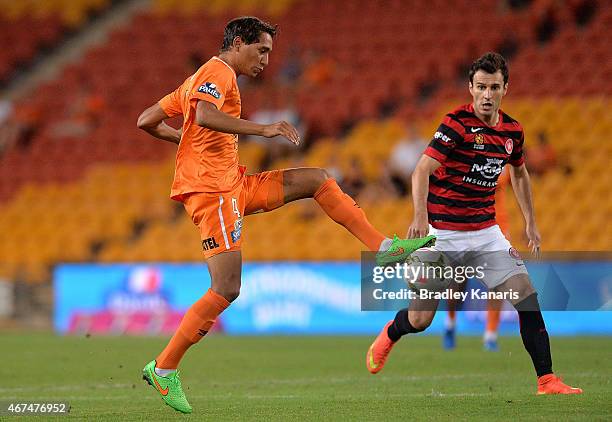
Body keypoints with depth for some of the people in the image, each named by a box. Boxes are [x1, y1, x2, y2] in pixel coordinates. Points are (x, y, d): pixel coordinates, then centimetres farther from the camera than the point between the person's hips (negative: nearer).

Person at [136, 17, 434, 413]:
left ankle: (383, 247, 9)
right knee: (226, 290, -14)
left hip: (234, 185, 10)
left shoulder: (198, 79, 20)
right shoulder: (219, 72, -9)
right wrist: (264, 129, -31)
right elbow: (205, 116, -31)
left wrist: (186, 139, 30)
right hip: (212, 190, -10)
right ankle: (163, 369, -7)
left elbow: (148, 121, 20)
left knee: (317, 180, 10)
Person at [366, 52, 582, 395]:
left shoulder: (513, 131, 4)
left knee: (527, 297, -10)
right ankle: (389, 335, 34)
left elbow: (519, 174, 24)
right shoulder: (457, 123, -15)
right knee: (420, 320, -2)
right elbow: (423, 170, -24)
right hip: (442, 233, -5)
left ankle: (547, 380, -6)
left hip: (486, 232, 5)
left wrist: (530, 222, 21)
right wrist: (421, 217, -38)